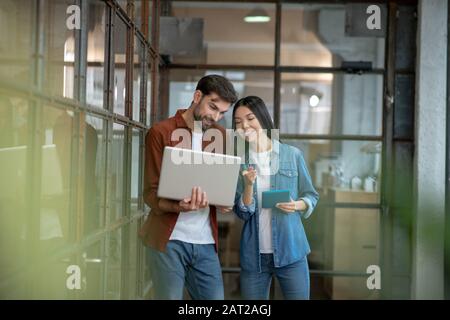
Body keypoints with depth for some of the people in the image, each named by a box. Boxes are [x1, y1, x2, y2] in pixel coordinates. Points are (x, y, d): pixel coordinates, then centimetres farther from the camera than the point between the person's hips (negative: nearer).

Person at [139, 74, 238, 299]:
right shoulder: (161, 133, -4)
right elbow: (151, 194, -7)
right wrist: (179, 207, -26)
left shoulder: (220, 135, 10)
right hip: (169, 239, -4)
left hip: (206, 241, 4)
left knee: (214, 297, 3)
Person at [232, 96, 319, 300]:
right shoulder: (239, 161, 3)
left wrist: (297, 205, -15)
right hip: (253, 255, 2)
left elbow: (311, 196, 5)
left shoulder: (292, 155, -1)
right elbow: (242, 213, -2)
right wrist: (249, 185, -18)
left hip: (290, 250, -1)